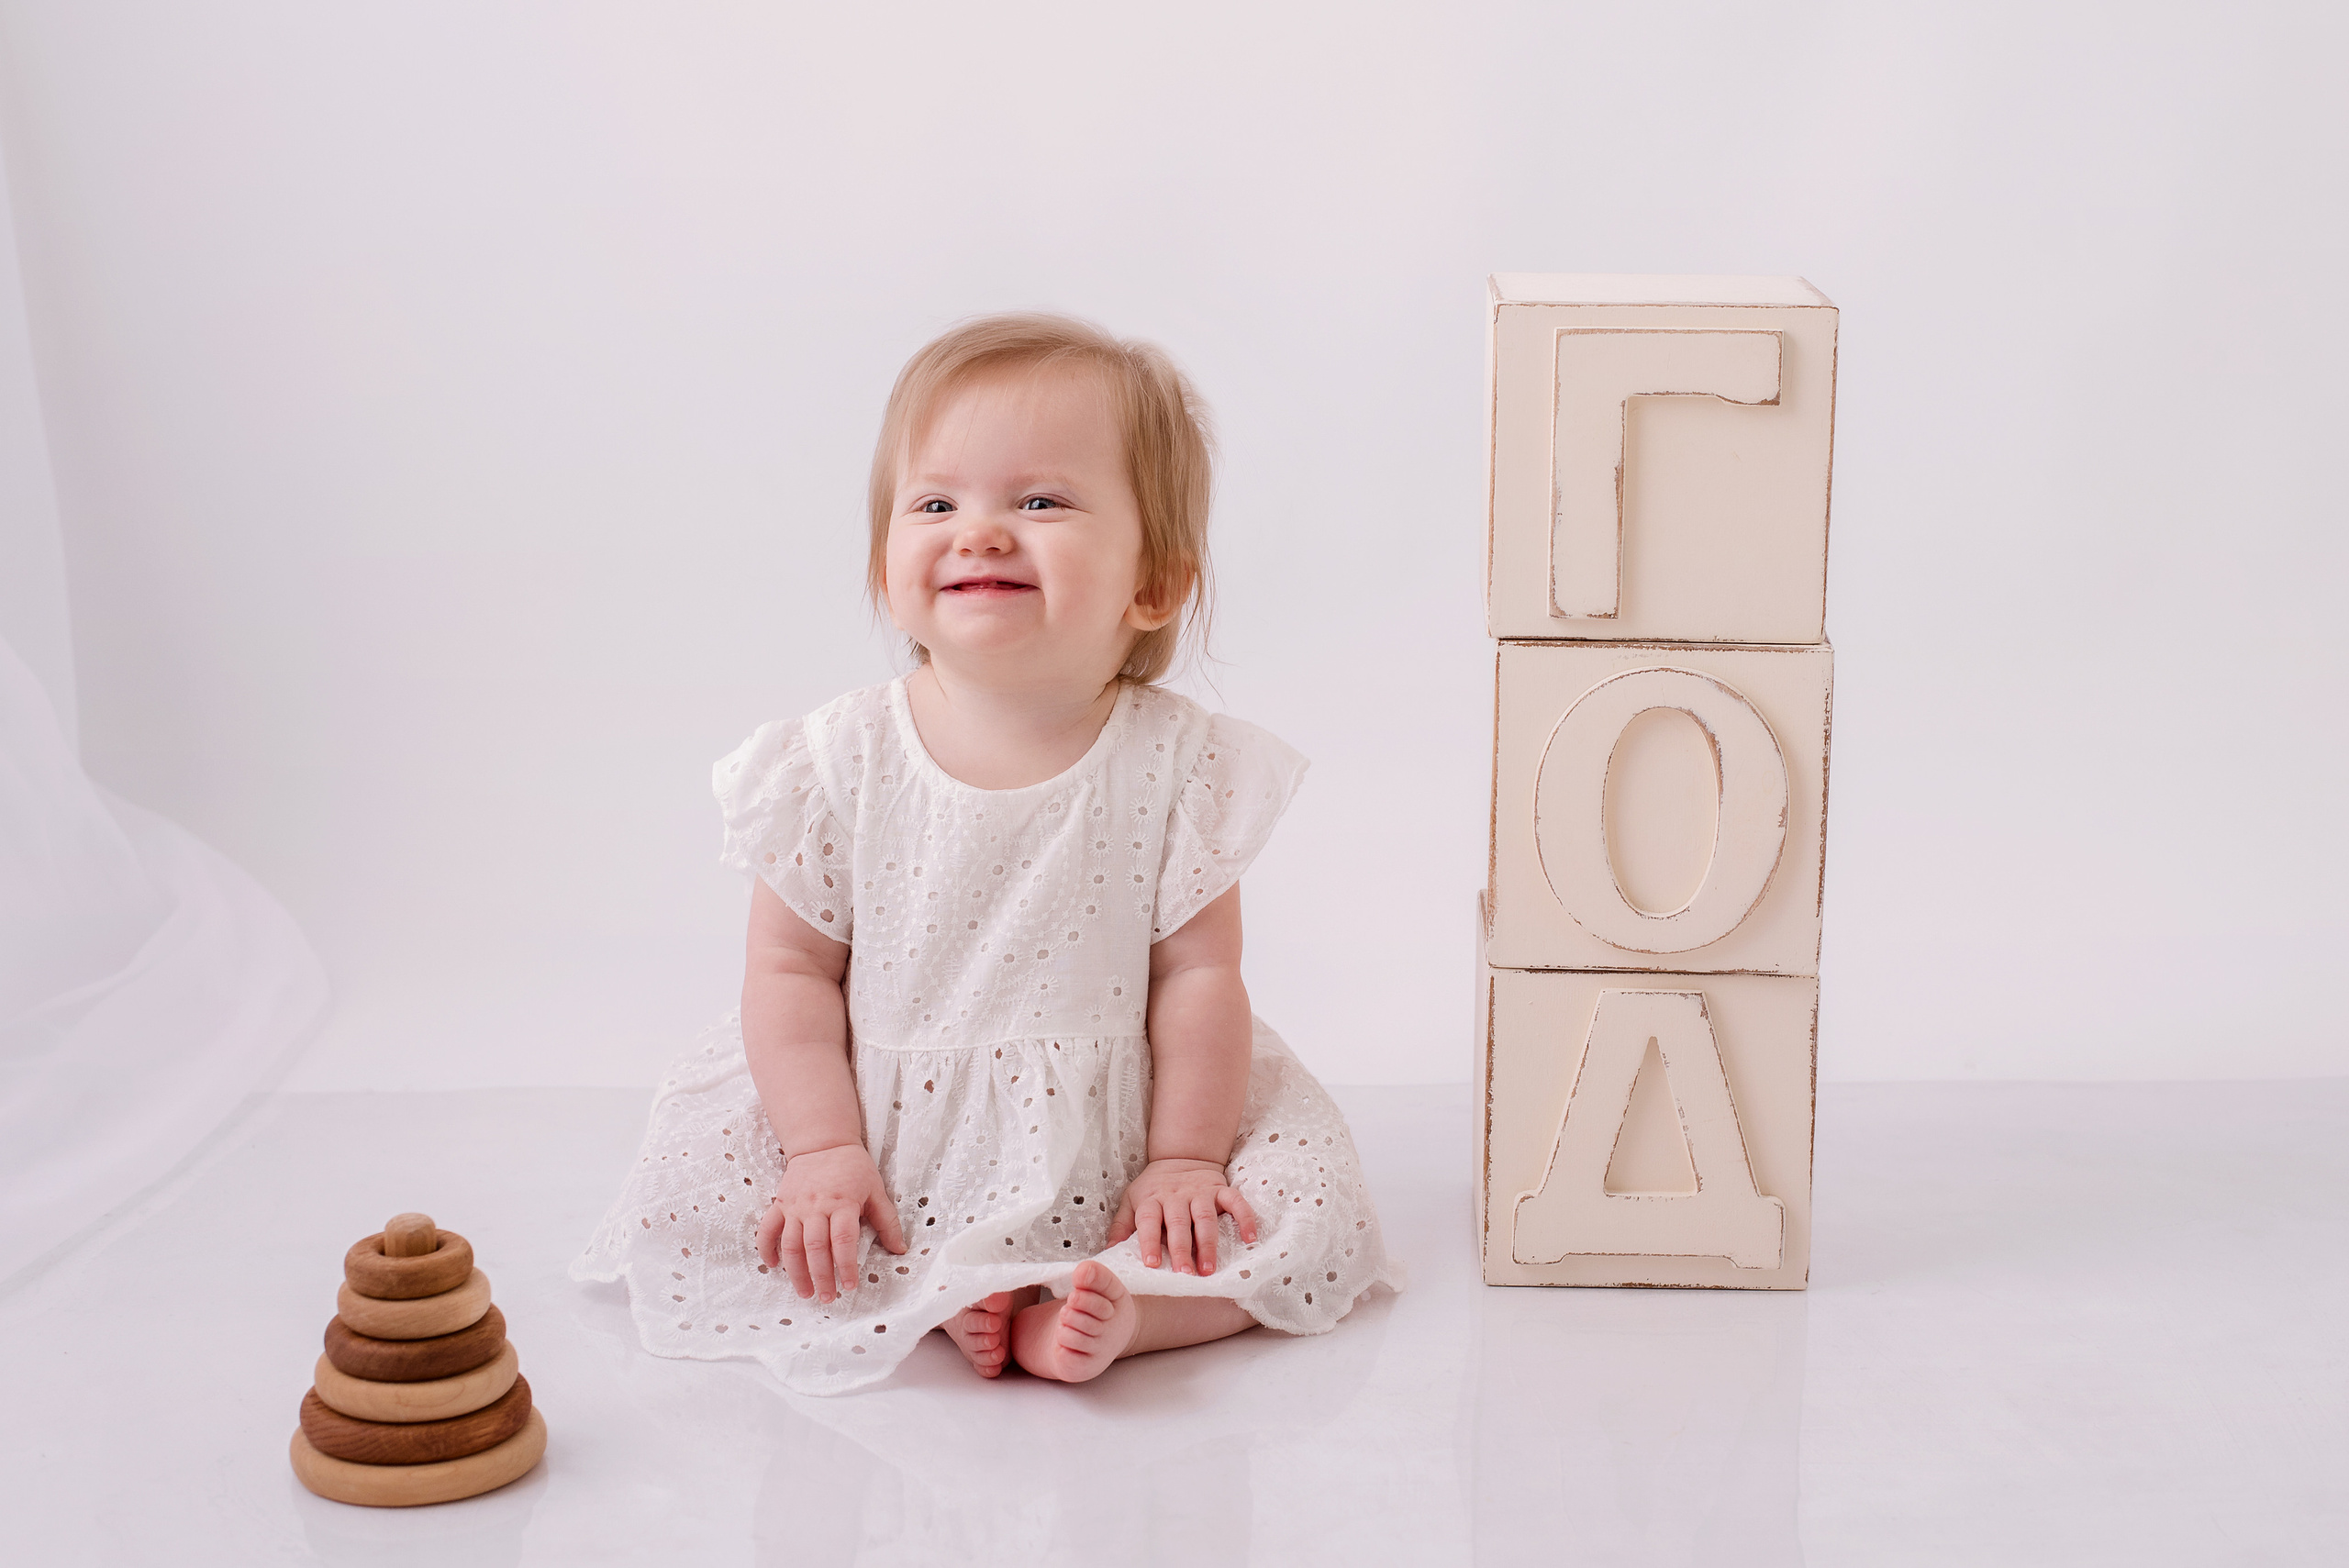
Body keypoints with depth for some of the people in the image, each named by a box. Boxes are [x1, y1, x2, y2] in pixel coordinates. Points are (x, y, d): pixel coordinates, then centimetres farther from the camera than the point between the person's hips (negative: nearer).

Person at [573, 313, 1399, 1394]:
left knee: (1312, 1228, -17)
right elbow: (792, 969, -4)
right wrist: (826, 1153, -12)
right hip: (888, 1146, 1)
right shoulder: (838, 763, -9)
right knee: (682, 1213, -16)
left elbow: (1198, 973, -5)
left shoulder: (1176, 765, -10)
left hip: (1101, 1155, 0)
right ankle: (936, 1301, -15)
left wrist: (1182, 1161, -8)